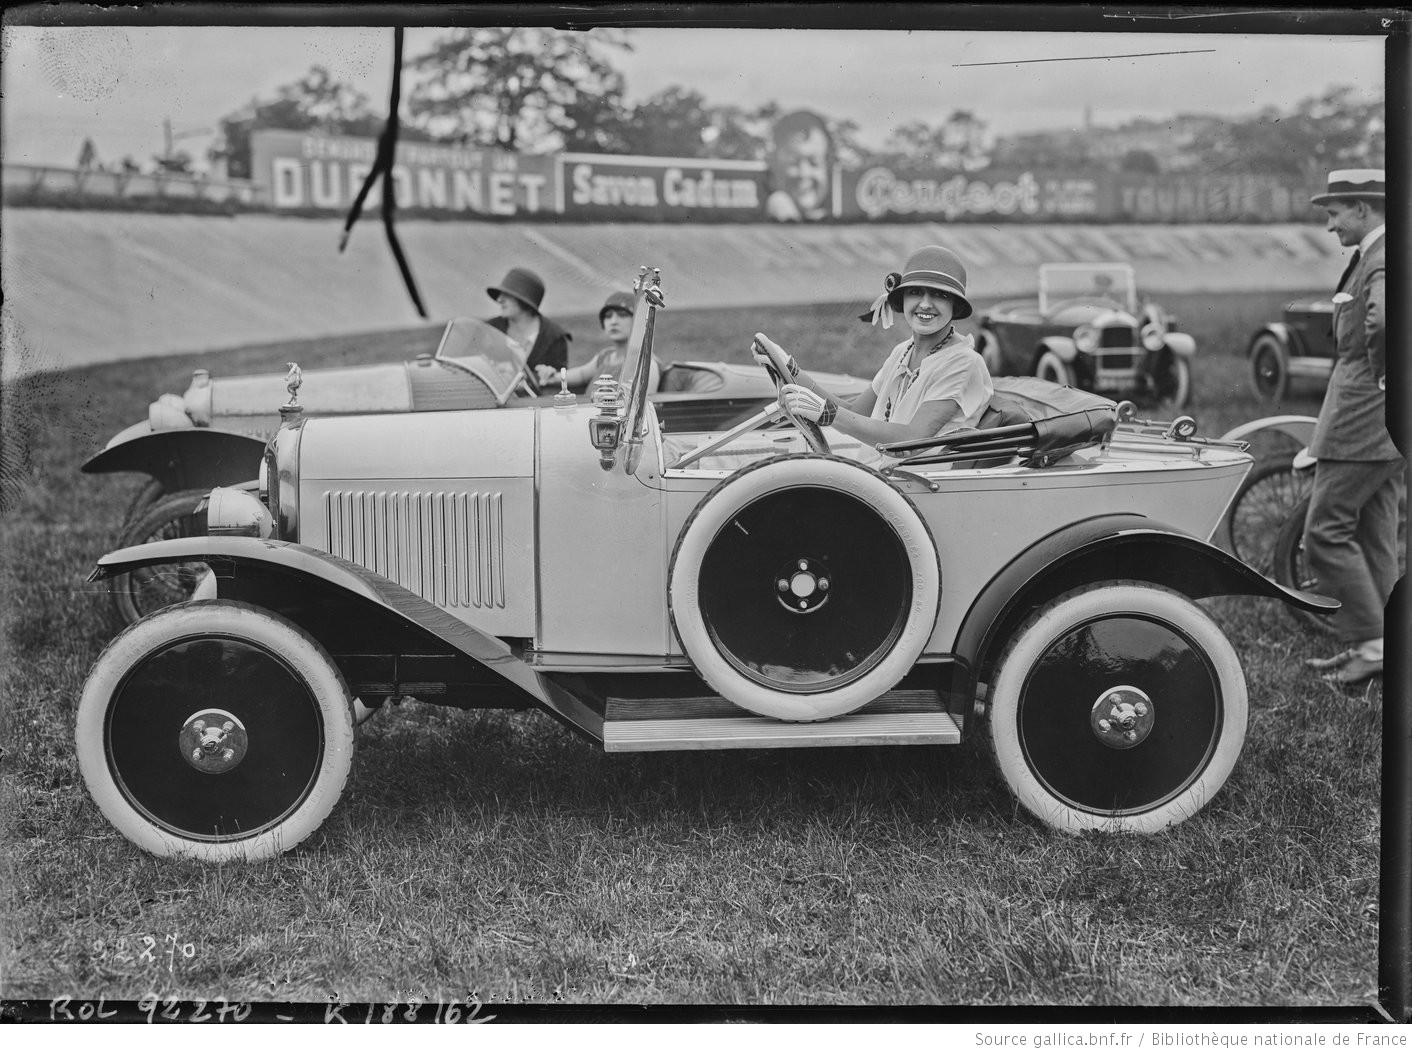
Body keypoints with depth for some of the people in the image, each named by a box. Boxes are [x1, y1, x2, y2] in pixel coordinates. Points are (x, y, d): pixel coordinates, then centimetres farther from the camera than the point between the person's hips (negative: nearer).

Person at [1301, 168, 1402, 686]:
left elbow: (1384, 319, -36)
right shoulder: (1375, 254, 16)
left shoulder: (1382, 260, -16)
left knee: (1325, 533, -8)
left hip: (1366, 418, -11)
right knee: (1374, 539, 12)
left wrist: (1383, 373, -22)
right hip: (1387, 427, 11)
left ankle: (1371, 643, -7)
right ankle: (1365, 650, 18)